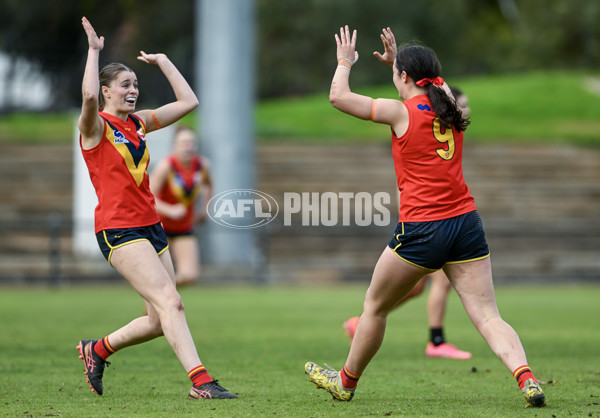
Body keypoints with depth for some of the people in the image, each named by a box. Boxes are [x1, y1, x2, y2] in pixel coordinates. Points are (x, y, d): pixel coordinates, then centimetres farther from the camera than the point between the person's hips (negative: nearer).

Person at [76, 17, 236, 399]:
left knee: (161, 320, 5)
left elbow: (188, 101, 17)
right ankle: (201, 381, -25)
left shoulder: (138, 123, 15)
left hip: (150, 225, 8)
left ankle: (97, 349, 27)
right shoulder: (96, 126, -6)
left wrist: (163, 61, 18)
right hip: (118, 230, -8)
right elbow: (89, 96, -29)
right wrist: (94, 50, -18)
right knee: (169, 301, -20)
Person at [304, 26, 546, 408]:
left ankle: (347, 382, 32)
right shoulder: (448, 106, 10)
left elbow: (338, 96, 4)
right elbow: (432, 85, 37)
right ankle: (527, 378, -25)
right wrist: (398, 59, 38)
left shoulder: (401, 112, -5)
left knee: (375, 307, 16)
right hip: (466, 223, 5)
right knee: (487, 316, -3)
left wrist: (345, 62, 20)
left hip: (422, 229, -5)